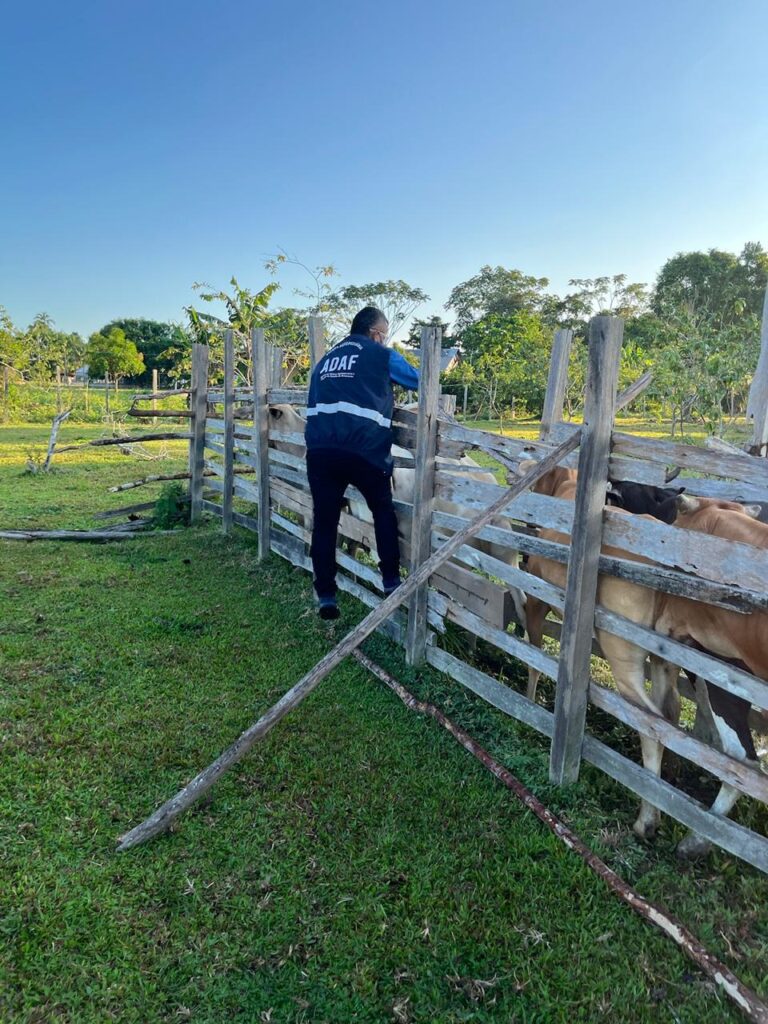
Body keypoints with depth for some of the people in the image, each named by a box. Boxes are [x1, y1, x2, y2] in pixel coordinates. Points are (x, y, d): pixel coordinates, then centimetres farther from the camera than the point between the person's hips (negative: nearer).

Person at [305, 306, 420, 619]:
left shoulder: (326, 359, 25)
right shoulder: (382, 355, 10)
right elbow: (419, 382, 21)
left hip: (319, 450, 4)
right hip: (364, 450, -4)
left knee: (324, 523, 8)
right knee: (384, 512, 17)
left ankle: (326, 597, 9)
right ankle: (391, 582, 17)